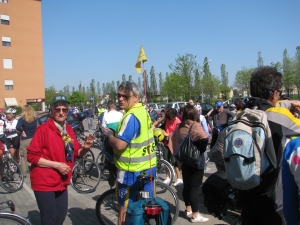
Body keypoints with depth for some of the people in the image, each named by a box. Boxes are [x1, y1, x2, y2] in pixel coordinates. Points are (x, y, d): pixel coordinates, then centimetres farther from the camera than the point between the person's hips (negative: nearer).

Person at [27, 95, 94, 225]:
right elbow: (32, 156, -17)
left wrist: (85, 148, -11)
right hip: (45, 183, -6)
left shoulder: (69, 130, 5)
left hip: (61, 183, 7)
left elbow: (77, 153, 11)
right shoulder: (43, 129, -14)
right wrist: (56, 165, -23)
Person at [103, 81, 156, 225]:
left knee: (125, 209, 9)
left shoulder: (131, 116, -22)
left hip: (132, 171, -8)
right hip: (149, 167, 9)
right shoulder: (143, 111, 7)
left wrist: (109, 133, -11)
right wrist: (115, 133, 11)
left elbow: (119, 144, -29)